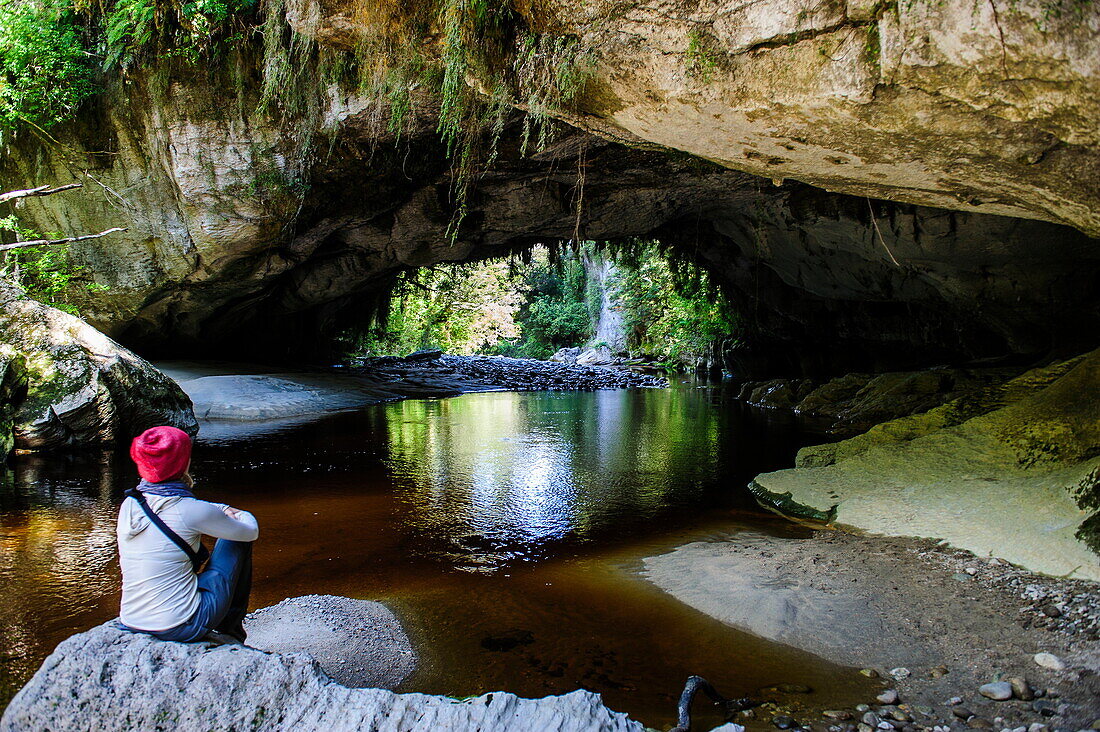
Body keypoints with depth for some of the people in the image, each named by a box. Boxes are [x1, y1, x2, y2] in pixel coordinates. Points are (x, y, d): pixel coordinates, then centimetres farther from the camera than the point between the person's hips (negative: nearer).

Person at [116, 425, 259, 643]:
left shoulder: (129, 504, 0)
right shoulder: (191, 511, -18)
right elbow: (251, 532, -2)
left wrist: (223, 511, 18)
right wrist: (242, 515, 19)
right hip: (184, 628, -6)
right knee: (237, 538, 8)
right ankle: (230, 628, 20)